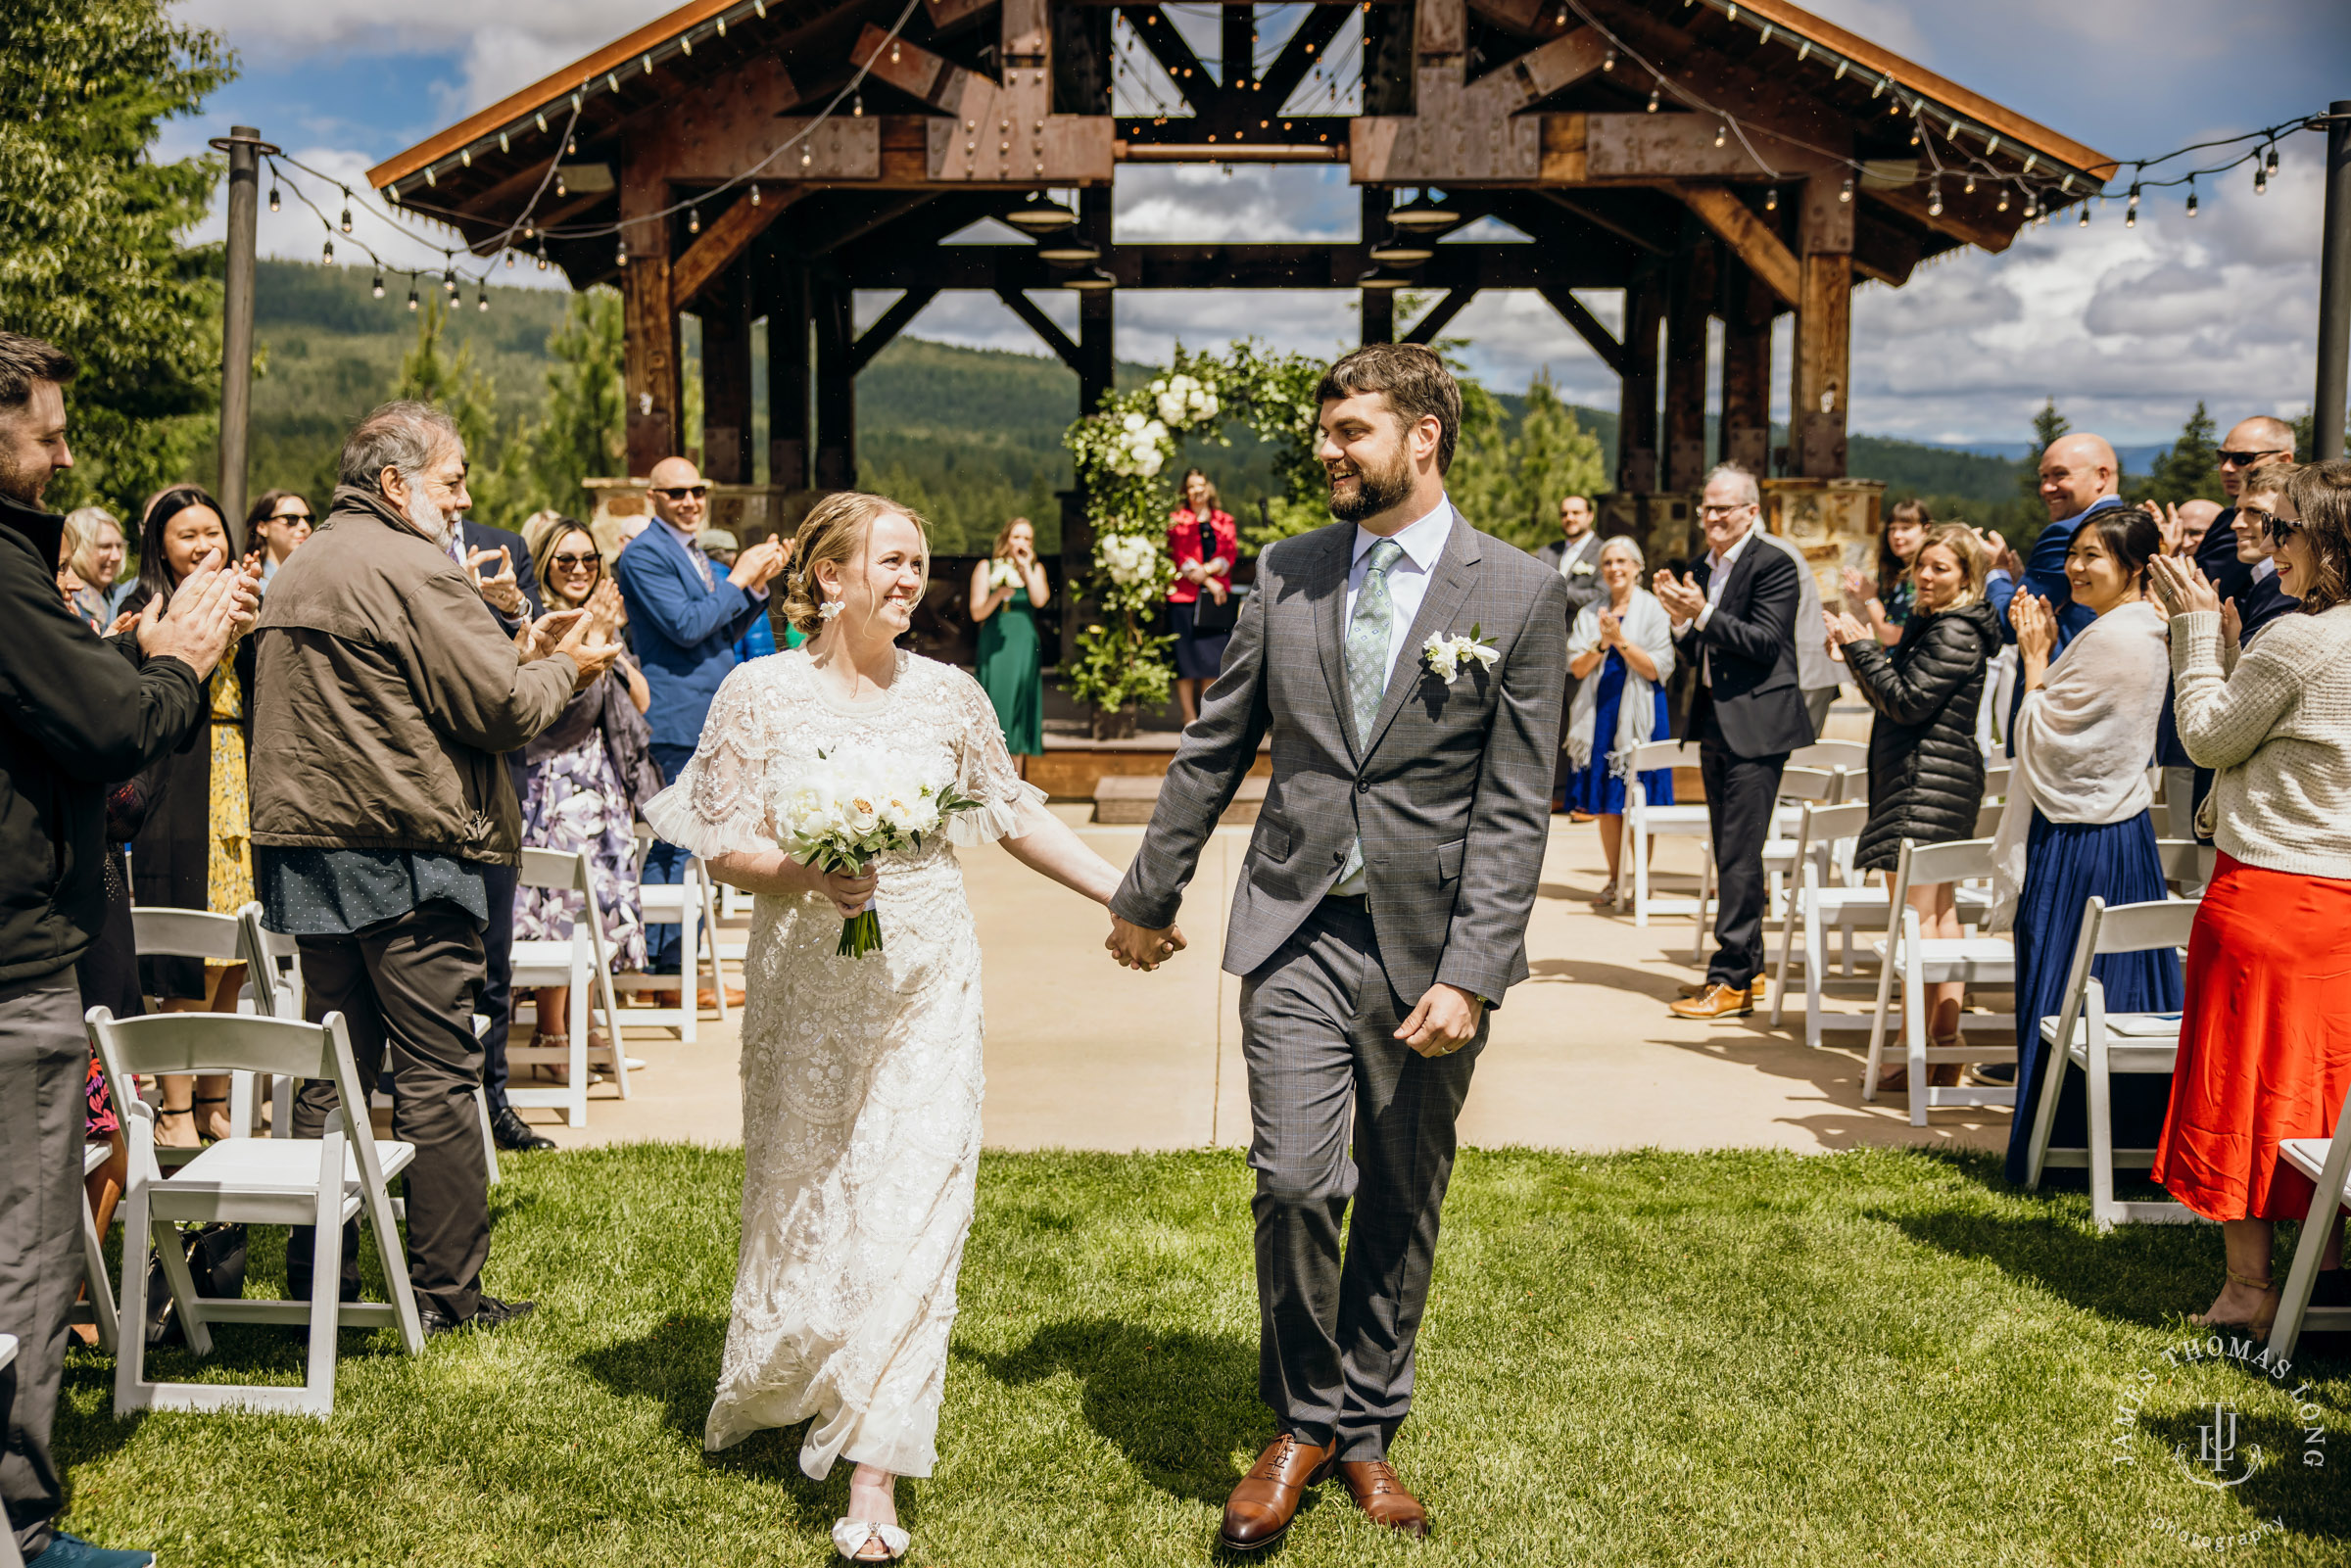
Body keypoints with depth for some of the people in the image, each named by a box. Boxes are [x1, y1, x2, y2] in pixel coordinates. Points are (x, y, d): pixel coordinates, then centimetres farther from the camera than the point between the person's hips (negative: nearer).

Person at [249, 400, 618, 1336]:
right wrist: (565, 666, 4)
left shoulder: (299, 570, 17)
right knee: (437, 1076, -1)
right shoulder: (413, 568, -13)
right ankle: (447, 1292, 4)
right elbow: (502, 708, -15)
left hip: (307, 843, 9)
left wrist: (514, 652, 15)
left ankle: (315, 1281, 19)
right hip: (404, 854, -9)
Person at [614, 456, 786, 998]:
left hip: (708, 723, 10)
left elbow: (724, 632, 21)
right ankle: (665, 973, -2)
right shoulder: (644, 554, -11)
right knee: (670, 847, -7)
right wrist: (738, 579, -12)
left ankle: (682, 964, 22)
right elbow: (686, 626, -20)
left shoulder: (697, 555, 19)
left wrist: (759, 584, 8)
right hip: (675, 721, -10)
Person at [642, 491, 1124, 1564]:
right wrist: (809, 871, -21)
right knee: (803, 1192, 10)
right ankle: (764, 1387, 40)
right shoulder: (761, 693, -3)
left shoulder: (947, 694, 3)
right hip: (807, 978, -1)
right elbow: (723, 848, -3)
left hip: (925, 980, 1)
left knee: (911, 1204, -5)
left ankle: (873, 1481, 0)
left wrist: (1121, 893, 13)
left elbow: (1013, 814, 14)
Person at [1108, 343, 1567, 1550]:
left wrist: (1469, 974, -14)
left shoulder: (1521, 595, -4)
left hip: (1430, 944, -1)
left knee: (1402, 1205, 10)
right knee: (1295, 1181, -8)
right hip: (1298, 930, 1)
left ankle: (1366, 1428, 28)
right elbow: (1215, 748, 14)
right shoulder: (1286, 573, 6)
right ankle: (1304, 1421, 15)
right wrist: (1150, 892, 18)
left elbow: (1513, 810, -7)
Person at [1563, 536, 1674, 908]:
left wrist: (1621, 640, -18)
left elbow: (1656, 668, -9)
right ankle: (1614, 880, 13)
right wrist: (1602, 644, -14)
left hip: (1639, 713, -4)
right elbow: (1577, 668, 2)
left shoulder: (1652, 609, -1)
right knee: (1605, 804, 6)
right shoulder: (1590, 614, 11)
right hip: (1599, 713, 4)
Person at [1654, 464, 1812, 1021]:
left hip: (1756, 727, -8)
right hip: (1716, 725, 8)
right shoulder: (1702, 570, 14)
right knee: (1729, 853, 13)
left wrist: (1702, 615, -23)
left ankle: (1731, 979, -5)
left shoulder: (1774, 565, -8)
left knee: (1740, 855, -8)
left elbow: (1766, 643, -17)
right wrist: (1679, 619, -5)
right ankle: (1747, 966, 21)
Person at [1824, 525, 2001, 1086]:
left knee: (1916, 917, -9)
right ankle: (1947, 1042, 18)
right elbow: (1889, 698, 18)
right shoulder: (1926, 621, 17)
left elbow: (1908, 702, -19)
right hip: (1930, 781, 11)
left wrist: (1861, 646, -12)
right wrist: (1855, 650, 7)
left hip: (1928, 782, -11)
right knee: (1940, 912, 12)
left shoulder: (1956, 632, -14)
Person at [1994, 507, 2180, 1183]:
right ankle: (2134, 1135, 21)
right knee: (2123, 987, 14)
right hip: (2124, 827, 10)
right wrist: (2048, 652, 9)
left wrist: (2035, 660, -6)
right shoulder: (2147, 633, 11)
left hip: (2078, 840, -10)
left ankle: (2060, 1146, 8)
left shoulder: (2111, 638, -19)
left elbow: (2043, 739, -16)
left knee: (2063, 994, -1)